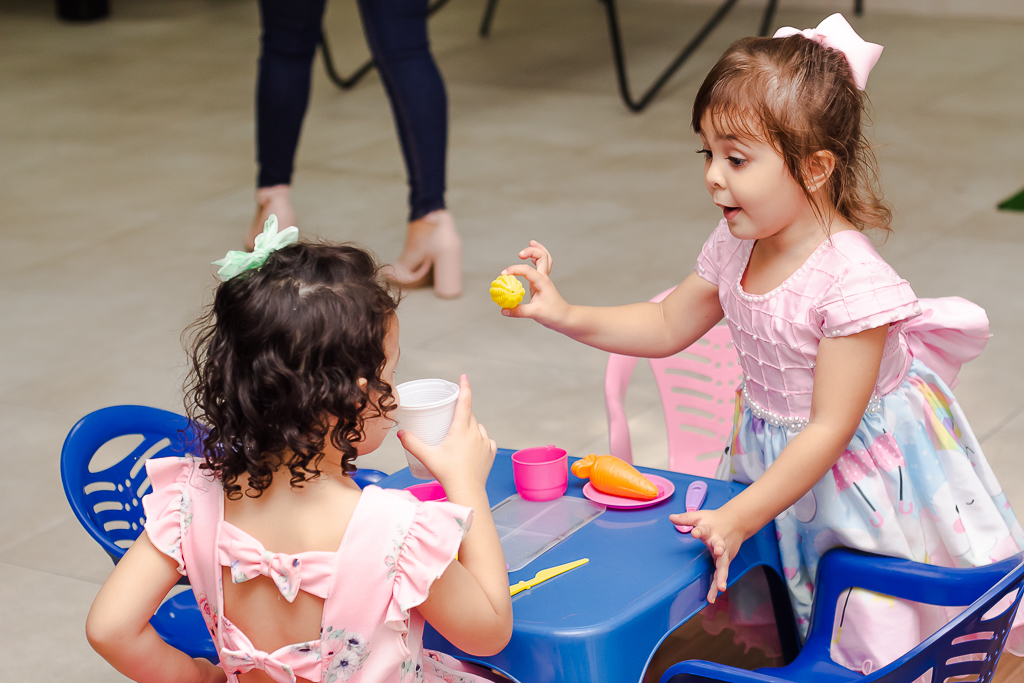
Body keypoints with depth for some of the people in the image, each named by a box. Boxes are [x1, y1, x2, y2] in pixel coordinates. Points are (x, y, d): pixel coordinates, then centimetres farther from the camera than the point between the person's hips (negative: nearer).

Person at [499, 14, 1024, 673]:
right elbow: (669, 326, 9)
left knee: (873, 629, 3)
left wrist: (739, 518, -32)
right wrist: (564, 314, -4)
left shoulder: (851, 281, -30)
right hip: (773, 456, 6)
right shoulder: (735, 248, -7)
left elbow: (830, 429, -28)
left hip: (858, 469, -6)